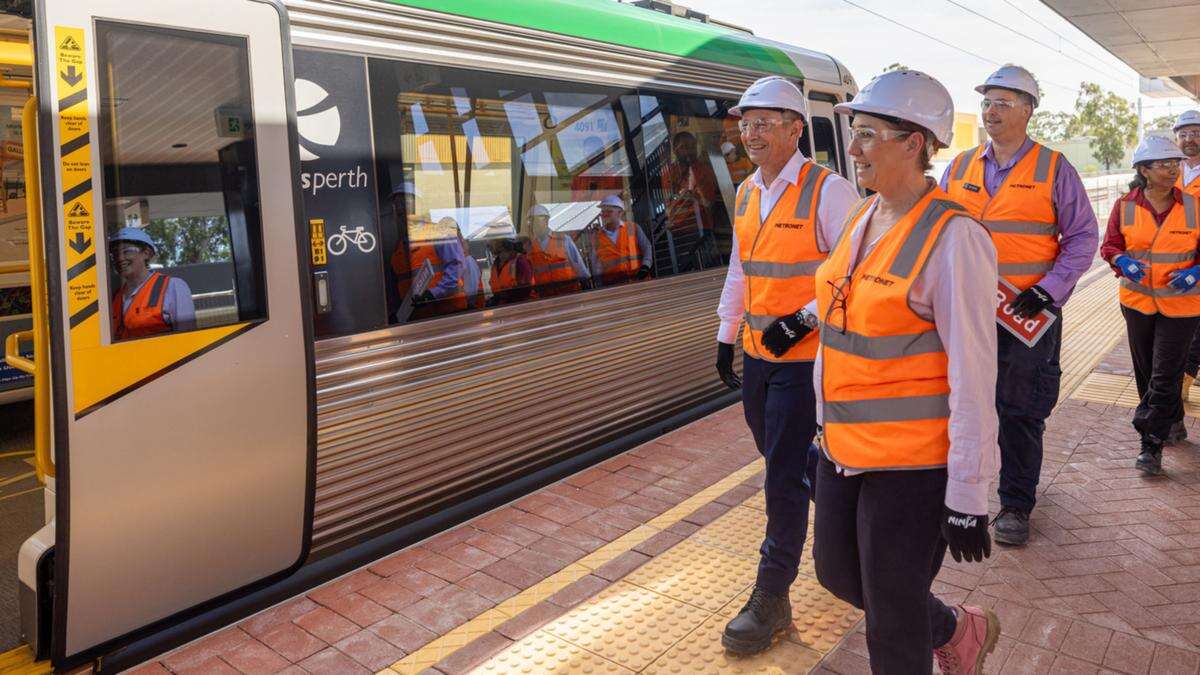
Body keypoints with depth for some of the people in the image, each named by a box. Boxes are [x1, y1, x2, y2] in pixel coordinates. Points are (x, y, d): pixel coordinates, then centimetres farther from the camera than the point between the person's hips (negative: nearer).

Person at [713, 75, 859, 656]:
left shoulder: (827, 191, -13)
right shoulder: (746, 194, 10)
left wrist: (804, 320, -20)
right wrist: (726, 337, 18)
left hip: (805, 357, -7)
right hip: (757, 355, 7)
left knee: (784, 476, -3)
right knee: (781, 460, 18)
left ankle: (771, 600, 10)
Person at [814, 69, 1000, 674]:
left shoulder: (953, 238, -17)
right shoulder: (862, 218, 7)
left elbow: (973, 378, -18)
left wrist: (967, 499, -16)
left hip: (911, 462, -8)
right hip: (845, 448, 8)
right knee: (837, 573, 23)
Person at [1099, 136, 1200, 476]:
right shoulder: (1125, 207, -3)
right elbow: (1110, 245, 4)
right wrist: (1123, 262, -16)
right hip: (1137, 301, 2)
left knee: (1165, 376, -6)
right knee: (1146, 372, 15)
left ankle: (1152, 444, 1)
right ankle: (1170, 420, 39)